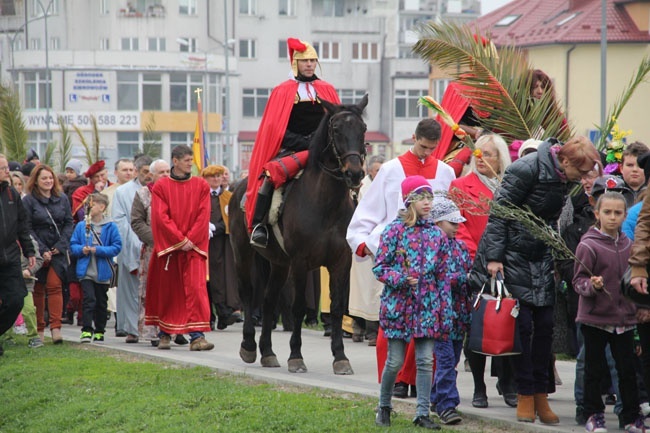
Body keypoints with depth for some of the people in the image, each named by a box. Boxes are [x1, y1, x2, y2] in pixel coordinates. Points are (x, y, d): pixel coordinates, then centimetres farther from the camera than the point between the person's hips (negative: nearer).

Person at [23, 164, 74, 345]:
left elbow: (69, 223, 7)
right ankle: (39, 330, 10)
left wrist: (60, 245, -6)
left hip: (58, 250, 1)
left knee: (55, 285, -10)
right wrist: (42, 250, -11)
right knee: (38, 289, 4)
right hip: (38, 252, -1)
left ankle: (56, 328, -15)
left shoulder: (62, 198, 7)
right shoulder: (29, 200, -3)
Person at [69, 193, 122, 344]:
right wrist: (81, 250, -14)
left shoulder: (110, 227, -4)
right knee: (89, 299, -13)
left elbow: (117, 247, -7)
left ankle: (99, 331, 22)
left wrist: (98, 250, -17)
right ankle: (86, 330, -14)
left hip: (102, 273, 0)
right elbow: (73, 245, 7)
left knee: (101, 302, 11)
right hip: (86, 271, 0)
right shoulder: (81, 226, 3)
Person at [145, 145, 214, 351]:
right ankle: (164, 334, 20)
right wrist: (180, 240, -13)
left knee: (196, 288, -11)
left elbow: (203, 216, 0)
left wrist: (190, 240, -11)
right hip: (167, 247, 0)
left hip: (194, 247, 0)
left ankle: (196, 336, -16)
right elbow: (160, 217, -6)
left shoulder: (201, 186, 6)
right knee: (166, 290, 7)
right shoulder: (161, 186, 1)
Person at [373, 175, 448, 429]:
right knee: (395, 361, 2)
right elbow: (379, 268, -4)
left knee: (426, 361, 0)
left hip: (426, 305, 3)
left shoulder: (436, 234, 7)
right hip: (398, 303, -3)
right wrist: (400, 279, -20)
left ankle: (422, 414, 5)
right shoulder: (395, 230, -5)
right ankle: (384, 407, 21)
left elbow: (442, 274, 12)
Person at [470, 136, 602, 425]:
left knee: (545, 325, 3)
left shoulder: (564, 178, 3)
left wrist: (557, 258, 13)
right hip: (513, 257, -7)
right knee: (522, 324, -6)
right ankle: (525, 396, 3)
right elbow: (499, 211, -17)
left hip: (541, 259, 7)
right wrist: (494, 257, -19)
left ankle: (541, 395, 10)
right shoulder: (527, 170, -20)